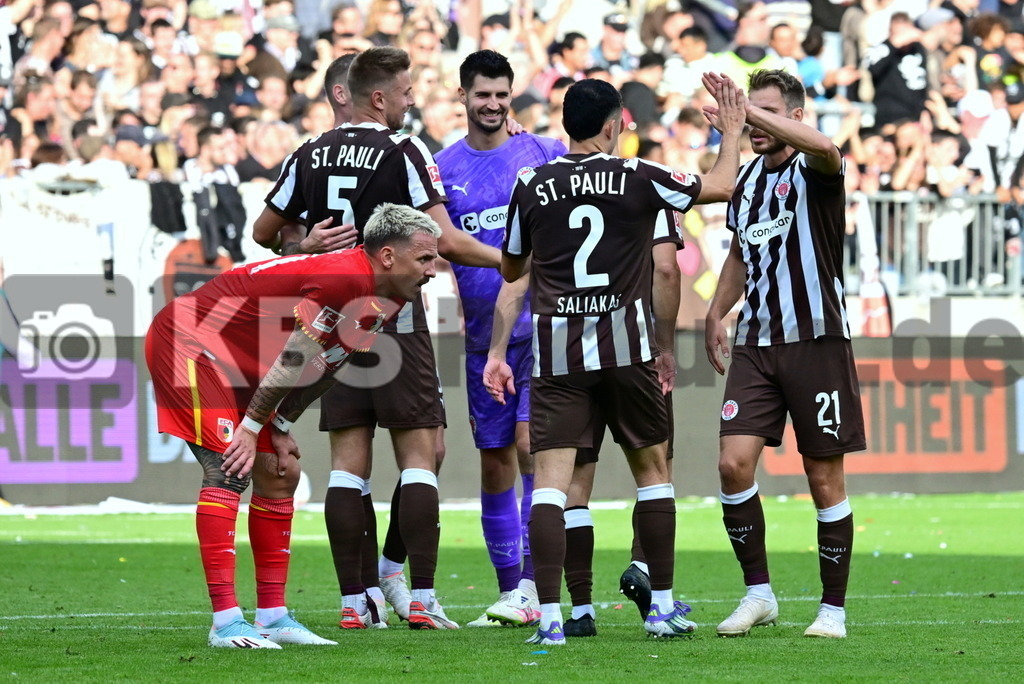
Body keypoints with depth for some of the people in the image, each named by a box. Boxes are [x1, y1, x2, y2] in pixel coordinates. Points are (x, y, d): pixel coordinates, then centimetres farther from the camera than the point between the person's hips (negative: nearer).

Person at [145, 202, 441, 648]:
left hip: (239, 367, 11)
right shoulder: (343, 280, -27)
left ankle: (272, 617, 12)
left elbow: (317, 370, 10)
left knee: (280, 475, 8)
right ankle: (225, 623, -22)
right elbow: (293, 358, -23)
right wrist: (251, 428, -17)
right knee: (229, 469, -20)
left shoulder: (381, 302, 4)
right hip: (188, 340, -11)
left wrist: (279, 430, 5)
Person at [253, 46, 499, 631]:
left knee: (348, 461, 5)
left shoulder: (311, 155, 7)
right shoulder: (405, 153, -9)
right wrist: (507, 260, -1)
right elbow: (445, 241, -14)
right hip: (393, 316, -5)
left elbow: (265, 231, 15)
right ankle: (420, 598, -7)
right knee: (421, 453, -1)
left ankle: (353, 601, 3)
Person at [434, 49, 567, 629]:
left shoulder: (545, 154, 1)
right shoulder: (442, 168, 6)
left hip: (542, 326, -3)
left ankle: (532, 585, -17)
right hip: (482, 336, 3)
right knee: (495, 466, 7)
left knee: (532, 445, -16)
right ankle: (509, 591, 16)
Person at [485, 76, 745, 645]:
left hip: (555, 351, 1)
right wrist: (733, 133, 26)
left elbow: (511, 268, 17)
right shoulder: (638, 178, -2)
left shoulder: (532, 186, 4)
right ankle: (663, 607, 17)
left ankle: (549, 617, -15)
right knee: (652, 469, 14)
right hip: (625, 343, -1)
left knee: (552, 477, -4)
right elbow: (721, 187, 11)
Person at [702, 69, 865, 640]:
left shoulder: (813, 172, -8)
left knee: (825, 480, 0)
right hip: (757, 344, 5)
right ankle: (759, 594, 4)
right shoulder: (748, 176, 13)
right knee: (734, 463, -8)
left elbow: (824, 148, -34)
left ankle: (834, 609, 10)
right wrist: (717, 314, 20)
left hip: (818, 341, -5)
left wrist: (748, 109, -35)